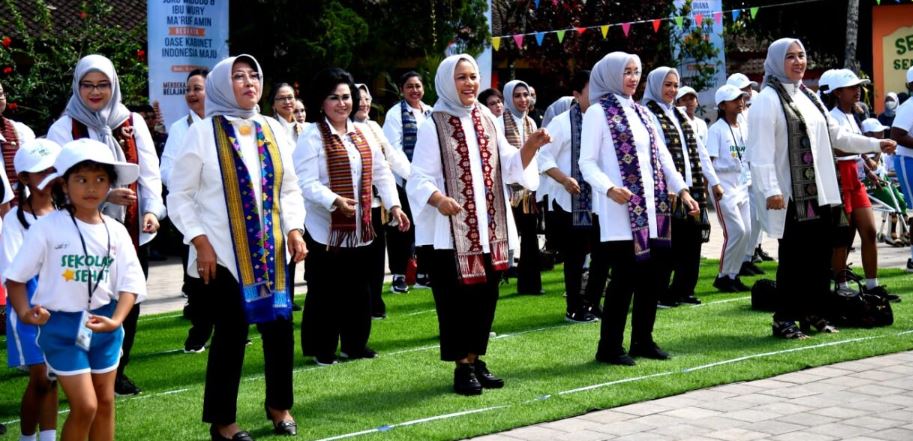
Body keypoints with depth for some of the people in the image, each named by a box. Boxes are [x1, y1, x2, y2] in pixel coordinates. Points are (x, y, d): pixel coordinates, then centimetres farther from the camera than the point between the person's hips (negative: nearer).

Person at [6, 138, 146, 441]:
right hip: (61, 325, -4)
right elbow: (16, 277, -5)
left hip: (103, 323, 4)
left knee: (105, 401, 13)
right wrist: (24, 312, -21)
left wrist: (116, 320, -18)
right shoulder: (47, 227, -11)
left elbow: (130, 283, -2)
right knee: (85, 406, -6)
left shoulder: (116, 232, -1)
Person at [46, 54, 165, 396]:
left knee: (129, 304, 8)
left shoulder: (133, 123, 9)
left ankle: (117, 371, 23)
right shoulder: (64, 128, 0)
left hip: (132, 230, 3)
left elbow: (149, 171, 4)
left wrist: (152, 209, -13)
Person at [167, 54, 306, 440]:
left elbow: (289, 188, 13)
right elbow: (180, 195, -4)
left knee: (280, 325, 6)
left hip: (270, 250, 4)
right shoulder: (203, 133, -5)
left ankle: (279, 405, 27)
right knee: (231, 333, 0)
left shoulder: (273, 130, 9)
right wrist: (201, 244, -11)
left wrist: (294, 230, -1)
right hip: (223, 254, -4)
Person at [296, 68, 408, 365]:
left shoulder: (364, 133, 11)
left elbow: (381, 173, 13)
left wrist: (393, 205, 1)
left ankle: (355, 344, 23)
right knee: (325, 291, 1)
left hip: (360, 228, 6)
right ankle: (321, 349, 12)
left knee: (358, 289, 12)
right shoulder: (312, 137, -9)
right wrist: (335, 201, -32)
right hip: (325, 229, -6)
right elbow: (307, 183, -17)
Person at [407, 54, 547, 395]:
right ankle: (462, 367, 7)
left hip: (489, 227, 5)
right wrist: (438, 199, -31)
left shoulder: (487, 121, 10)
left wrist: (531, 146, -9)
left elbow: (510, 167, 8)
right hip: (451, 230, -5)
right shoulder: (434, 125, -6)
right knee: (457, 299, -2)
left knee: (485, 297, 9)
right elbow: (419, 178, -12)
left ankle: (476, 360, 20)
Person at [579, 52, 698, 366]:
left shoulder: (641, 113, 17)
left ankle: (643, 340, 17)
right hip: (620, 209, -7)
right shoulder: (598, 112, -3)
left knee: (652, 272, 5)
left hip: (650, 205, 7)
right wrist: (609, 189, -24)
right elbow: (587, 162, -9)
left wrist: (682, 190, 7)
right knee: (625, 275, -8)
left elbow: (662, 156, 17)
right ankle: (609, 347, 1)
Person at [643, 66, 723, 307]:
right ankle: (659, 293, 5)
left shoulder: (680, 115, 20)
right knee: (668, 244, -4)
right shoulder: (648, 115, -4)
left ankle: (682, 291, 17)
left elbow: (699, 149, 19)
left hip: (692, 188, 7)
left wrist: (713, 181, 15)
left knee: (691, 242, 7)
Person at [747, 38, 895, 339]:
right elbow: (761, 151, -15)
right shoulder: (768, 100, -8)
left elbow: (835, 135, 24)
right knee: (793, 256, -4)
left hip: (820, 192, 7)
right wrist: (770, 190, -23)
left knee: (820, 254, 9)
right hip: (791, 196, -7)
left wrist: (875, 144, 25)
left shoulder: (809, 97, 16)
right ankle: (784, 319, 4)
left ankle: (812, 311, 20)